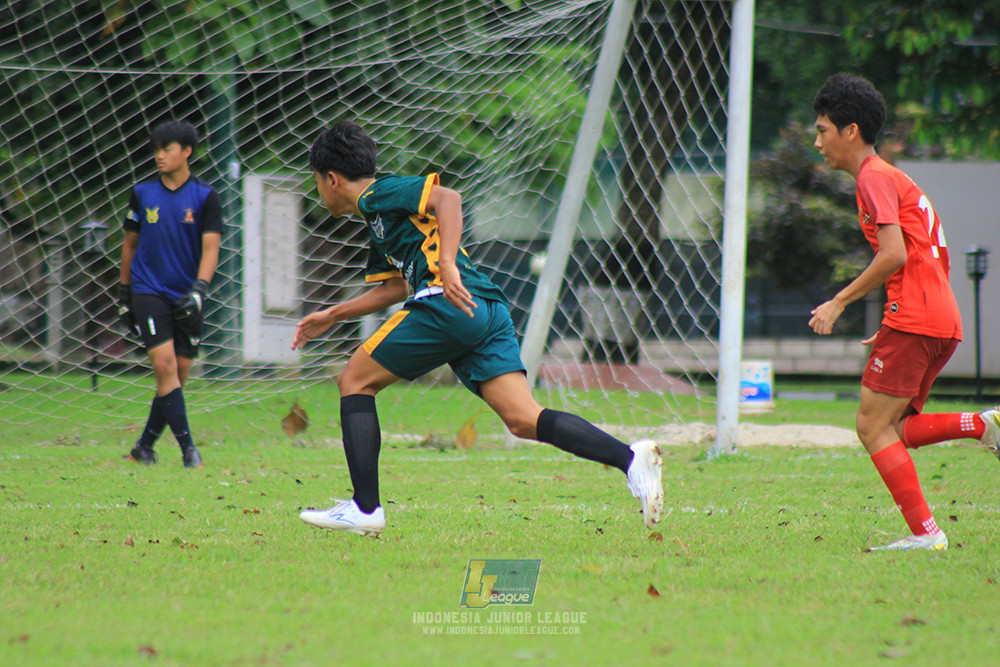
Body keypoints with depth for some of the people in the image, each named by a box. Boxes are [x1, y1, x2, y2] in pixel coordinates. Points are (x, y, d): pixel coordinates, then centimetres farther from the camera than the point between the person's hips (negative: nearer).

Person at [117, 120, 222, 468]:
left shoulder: (205, 196, 0)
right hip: (149, 292, -1)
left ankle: (145, 446, 18)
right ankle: (188, 449, -15)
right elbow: (130, 243, 14)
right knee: (165, 366, -16)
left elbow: (210, 247, -6)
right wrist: (124, 292, 15)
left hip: (186, 298, 1)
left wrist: (199, 289, -20)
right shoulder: (143, 193, 4)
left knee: (178, 375, 3)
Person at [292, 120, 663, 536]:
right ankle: (629, 458, -22)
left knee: (355, 382, 5)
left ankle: (365, 508, -2)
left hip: (448, 304, -9)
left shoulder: (381, 194, 4)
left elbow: (447, 199, -13)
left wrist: (447, 266, -24)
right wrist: (333, 316, 44)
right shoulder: (377, 224, 31)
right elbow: (395, 287, 42)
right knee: (523, 420, -4)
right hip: (488, 313, 9)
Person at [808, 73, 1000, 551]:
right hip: (943, 321, 10)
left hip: (913, 316, -10)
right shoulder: (892, 178, 24)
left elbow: (895, 255, -19)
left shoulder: (874, 177, -6)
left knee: (873, 426, -6)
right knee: (896, 429, 12)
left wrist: (839, 301, -12)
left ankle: (925, 533, -11)